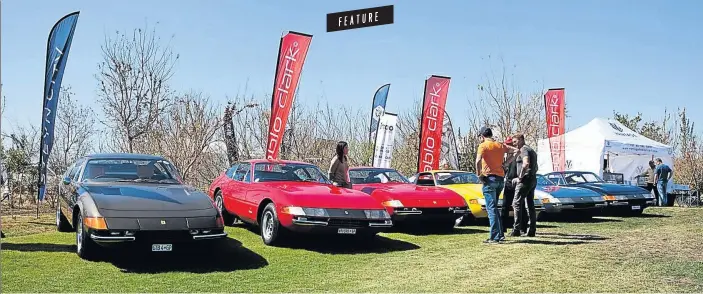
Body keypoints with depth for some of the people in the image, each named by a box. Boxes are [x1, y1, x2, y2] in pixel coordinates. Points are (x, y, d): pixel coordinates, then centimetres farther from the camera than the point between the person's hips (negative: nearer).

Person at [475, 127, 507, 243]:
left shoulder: (483, 145, -5)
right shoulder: (500, 145, 13)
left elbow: (478, 161, -21)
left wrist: (479, 174, -10)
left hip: (489, 178, -6)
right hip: (501, 178, 7)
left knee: (491, 208, -6)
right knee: (494, 208, 18)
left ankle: (495, 237, -10)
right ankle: (500, 234, 17)